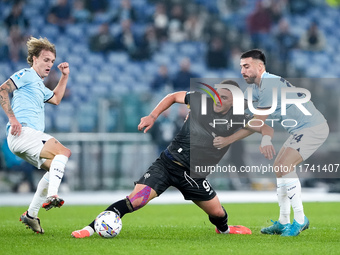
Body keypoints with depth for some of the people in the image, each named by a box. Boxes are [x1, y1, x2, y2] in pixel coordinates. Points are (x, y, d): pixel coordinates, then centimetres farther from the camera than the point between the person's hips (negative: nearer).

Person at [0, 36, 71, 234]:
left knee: (55, 168, 11)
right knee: (64, 152, -23)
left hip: (33, 136, 10)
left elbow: (55, 99, 44)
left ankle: (31, 215, 11)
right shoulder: (26, 75, 0)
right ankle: (51, 196, -37)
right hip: (23, 132, -10)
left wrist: (65, 77, 35)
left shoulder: (39, 84, 29)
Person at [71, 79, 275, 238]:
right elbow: (174, 96, 10)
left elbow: (267, 128, 0)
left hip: (193, 175, 2)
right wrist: (153, 117, 0)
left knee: (217, 212, 8)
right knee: (136, 199, -20)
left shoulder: (237, 119, -4)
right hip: (167, 164, -2)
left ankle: (224, 229, 48)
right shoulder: (201, 100, -5)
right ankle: (90, 229, -17)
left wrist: (266, 138, -23)